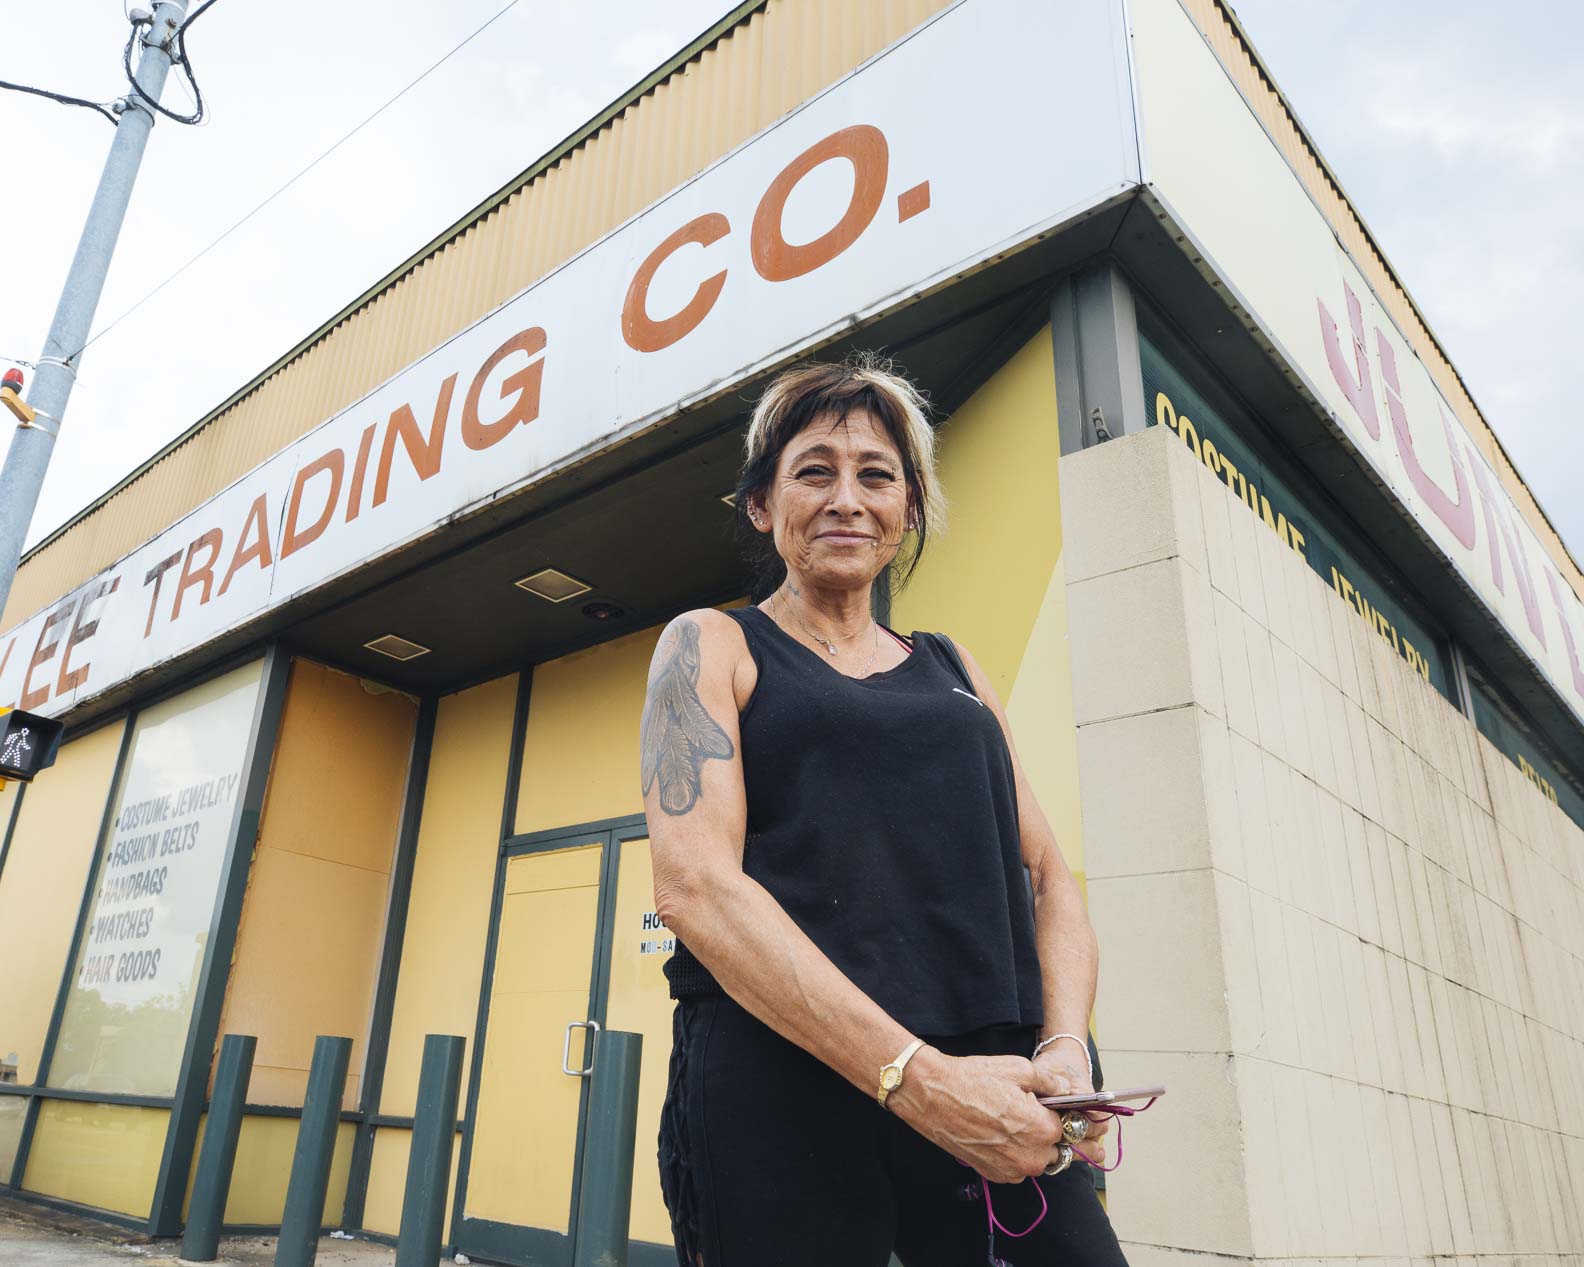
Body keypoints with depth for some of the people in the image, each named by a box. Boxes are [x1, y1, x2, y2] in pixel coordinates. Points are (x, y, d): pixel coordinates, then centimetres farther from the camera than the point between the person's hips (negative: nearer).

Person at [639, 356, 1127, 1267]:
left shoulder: (955, 673, 17)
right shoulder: (711, 647, 4)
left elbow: (1049, 877, 13)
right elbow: (696, 884, -10)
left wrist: (1064, 1048, -8)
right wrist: (915, 1075, -18)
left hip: (988, 1094, 4)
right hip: (779, 1093, -3)